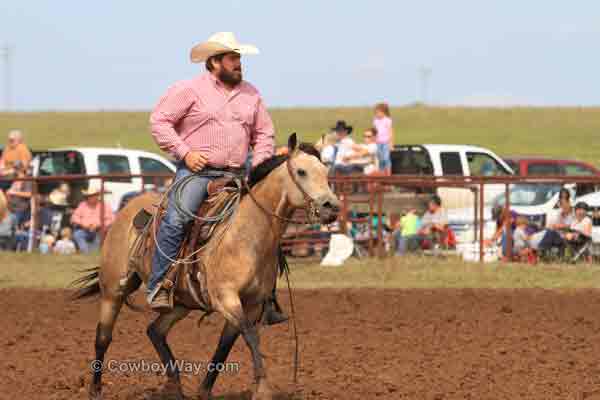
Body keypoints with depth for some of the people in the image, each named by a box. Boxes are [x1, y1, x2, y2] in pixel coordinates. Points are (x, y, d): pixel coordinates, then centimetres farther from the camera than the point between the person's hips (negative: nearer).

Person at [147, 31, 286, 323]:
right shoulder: (190, 90, -1)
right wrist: (184, 152, -12)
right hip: (196, 171, -5)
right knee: (176, 220, -28)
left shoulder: (250, 94, 15)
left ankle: (267, 300, 2)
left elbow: (264, 133, 22)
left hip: (235, 176, 5)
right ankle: (157, 287, -22)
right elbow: (159, 121, -2)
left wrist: (259, 165, 5)